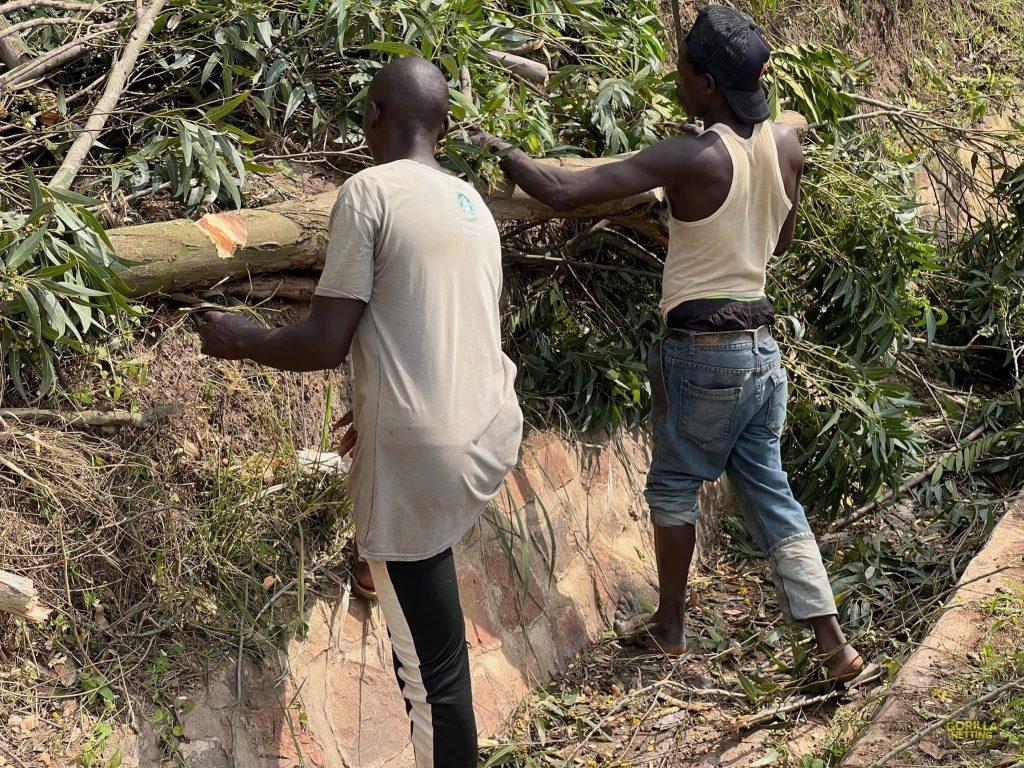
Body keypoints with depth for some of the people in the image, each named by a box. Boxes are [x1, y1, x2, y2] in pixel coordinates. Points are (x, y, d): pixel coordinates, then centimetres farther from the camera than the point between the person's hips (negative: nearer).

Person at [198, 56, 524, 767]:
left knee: (432, 661, 2)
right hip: (494, 435, 8)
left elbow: (326, 344, -12)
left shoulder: (370, 191, -9)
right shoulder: (472, 202, 13)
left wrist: (241, 342, 7)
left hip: (421, 454, -8)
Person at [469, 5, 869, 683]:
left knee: (674, 484, 15)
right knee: (768, 492, 14)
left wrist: (501, 149, -4)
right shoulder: (786, 145, 1)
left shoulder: (692, 155, -18)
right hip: (763, 345, 6)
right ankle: (834, 644, 10)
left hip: (703, 350, -6)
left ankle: (670, 627, 26)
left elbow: (562, 192, -19)